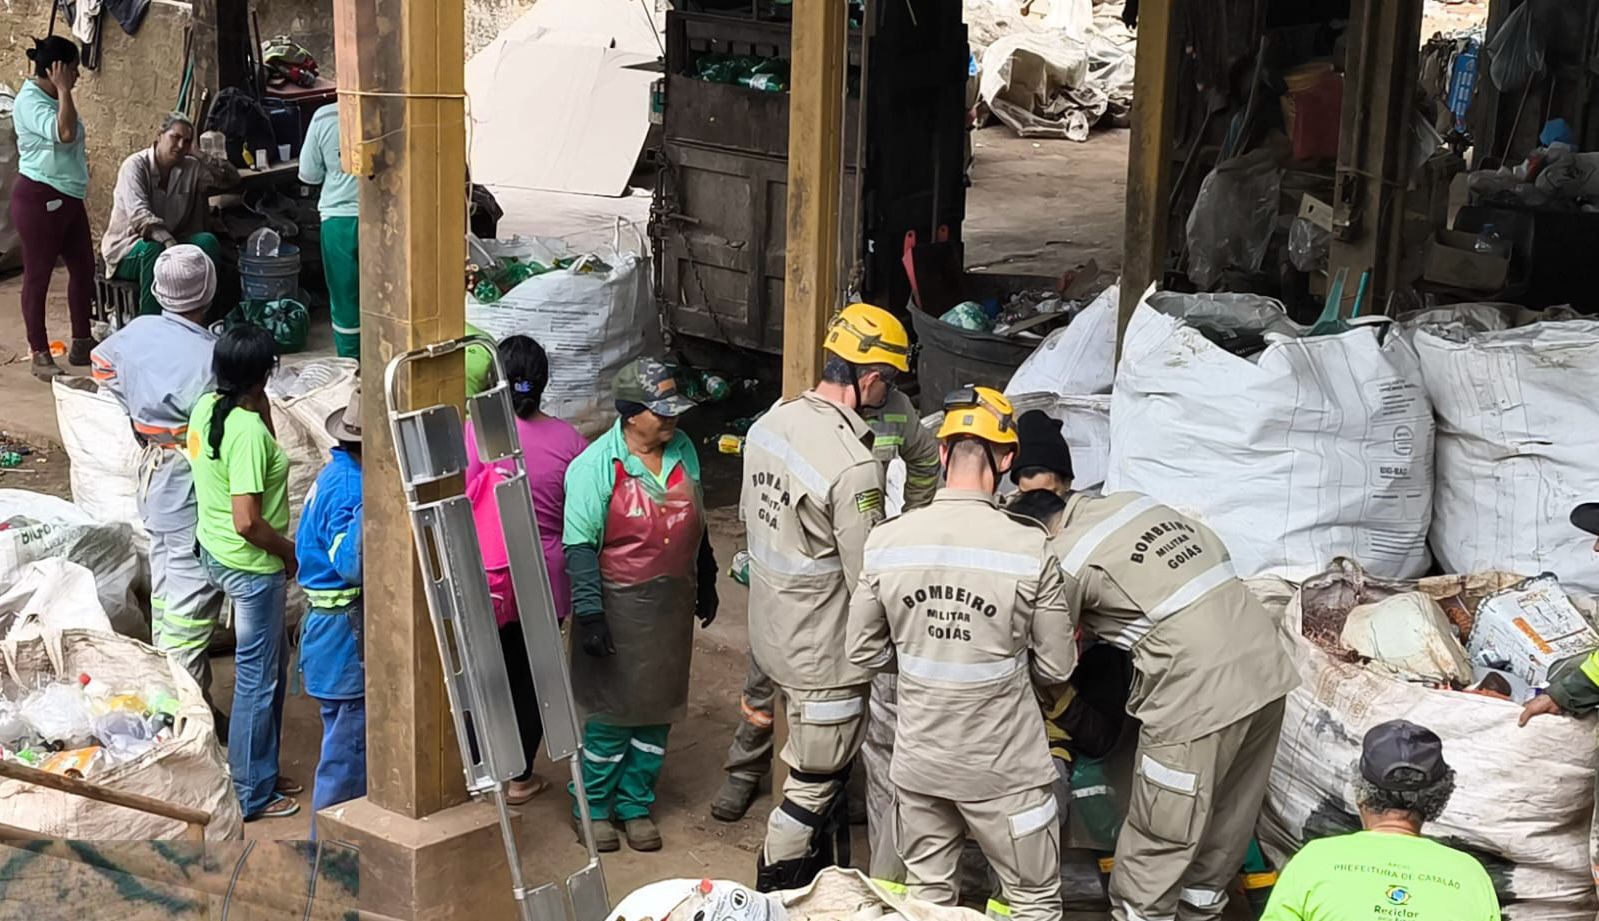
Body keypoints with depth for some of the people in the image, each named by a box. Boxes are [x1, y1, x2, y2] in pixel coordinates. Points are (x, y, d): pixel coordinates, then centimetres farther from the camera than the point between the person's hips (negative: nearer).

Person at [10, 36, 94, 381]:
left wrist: (80, 166, 17)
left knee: (84, 267, 14)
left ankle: (81, 345, 25)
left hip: (68, 197, 10)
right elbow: (64, 133, -32)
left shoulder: (54, 97, 12)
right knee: (38, 275, -1)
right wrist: (63, 89, -24)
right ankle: (40, 355, 5)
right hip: (39, 198, -10)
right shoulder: (29, 101, -17)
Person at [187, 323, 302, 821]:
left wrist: (262, 406, 2)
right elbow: (248, 522, -28)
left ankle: (262, 770, 35)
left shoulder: (205, 407, -1)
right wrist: (290, 551, -12)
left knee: (272, 661, 23)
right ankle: (250, 794, 18)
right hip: (251, 567, -9)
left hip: (214, 551, 9)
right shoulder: (248, 431, -27)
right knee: (257, 679, 5)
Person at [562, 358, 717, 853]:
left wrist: (706, 581, 19)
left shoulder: (682, 449, 2)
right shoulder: (596, 465, -15)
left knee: (659, 709, 12)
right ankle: (592, 807, 21)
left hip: (673, 603, 6)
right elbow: (580, 545, -15)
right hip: (620, 604, -5)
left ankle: (636, 804, 27)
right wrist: (590, 614, -19)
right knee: (613, 712, 3)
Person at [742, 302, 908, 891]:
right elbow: (869, 582, -24)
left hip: (771, 632, 9)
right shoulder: (854, 464, -29)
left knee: (814, 765, 27)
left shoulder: (771, 422, -3)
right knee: (817, 782, 9)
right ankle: (778, 890, 23)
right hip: (822, 653, -9)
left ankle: (813, 865, 43)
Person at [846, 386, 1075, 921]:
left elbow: (864, 653, 1)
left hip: (917, 760, 3)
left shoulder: (885, 542, -10)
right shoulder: (1029, 550, -18)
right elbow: (1055, 669, -7)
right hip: (1003, 767, -3)